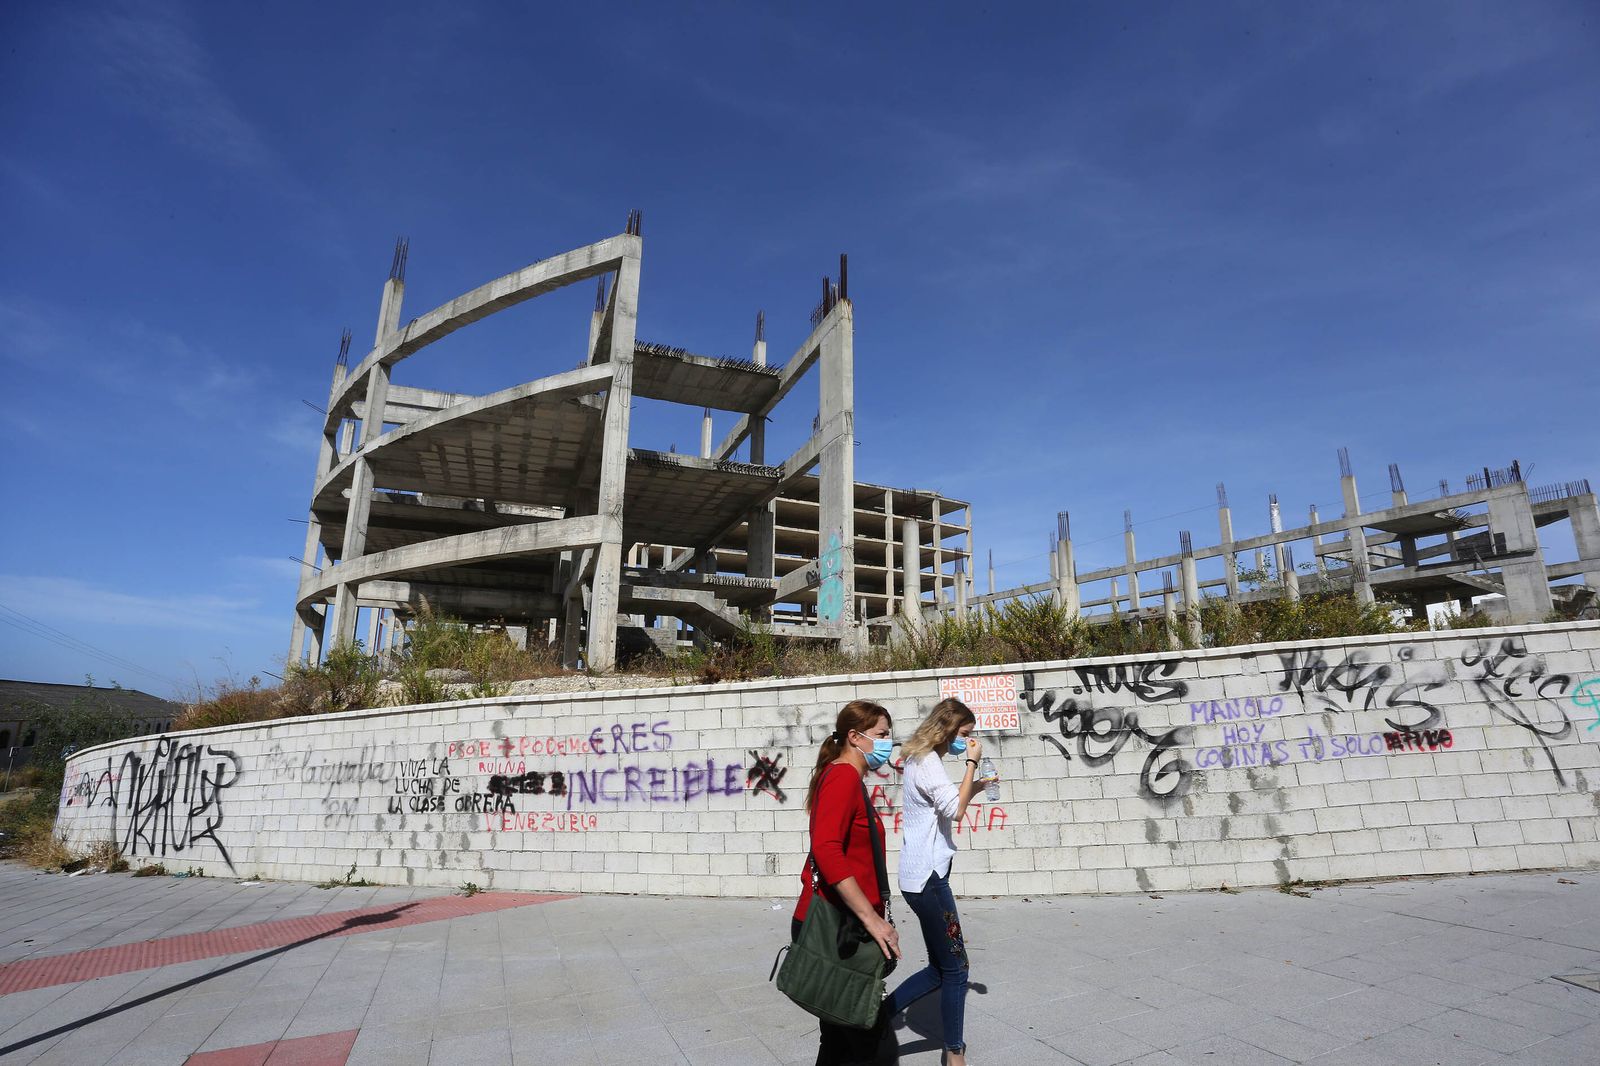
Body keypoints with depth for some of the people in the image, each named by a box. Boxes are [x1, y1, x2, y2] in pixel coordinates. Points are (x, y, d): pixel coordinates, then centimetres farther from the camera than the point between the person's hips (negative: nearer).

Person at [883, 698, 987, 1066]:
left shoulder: (919, 760, 15)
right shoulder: (927, 762, -16)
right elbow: (955, 811, -25)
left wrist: (975, 787, 14)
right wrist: (971, 762, -20)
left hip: (923, 875, 10)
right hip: (927, 877, -10)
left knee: (940, 968, 16)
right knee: (955, 969, 4)